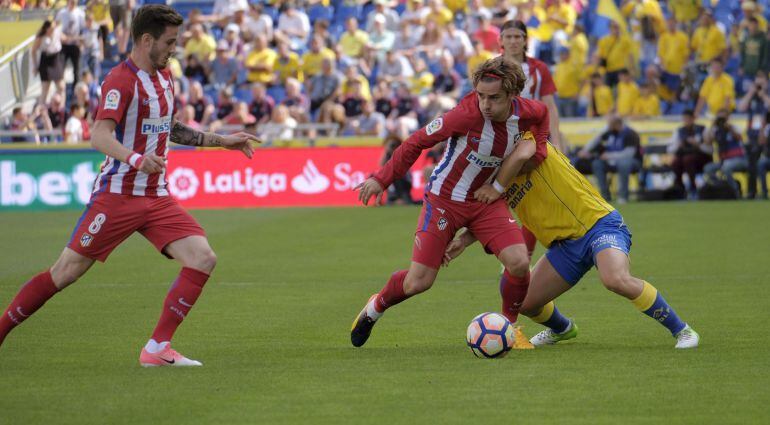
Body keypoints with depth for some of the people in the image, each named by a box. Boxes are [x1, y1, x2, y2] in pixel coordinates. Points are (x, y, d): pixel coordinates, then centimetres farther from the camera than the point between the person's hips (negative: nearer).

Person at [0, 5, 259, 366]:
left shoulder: (163, 77, 14)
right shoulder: (121, 80, -13)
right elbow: (100, 137, -25)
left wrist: (221, 141, 29)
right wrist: (136, 159, -42)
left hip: (157, 198, 7)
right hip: (117, 196, -7)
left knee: (203, 258, -10)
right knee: (65, 272, -4)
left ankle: (157, 349, -8)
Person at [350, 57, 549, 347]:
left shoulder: (526, 112, -13)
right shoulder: (467, 115, -29)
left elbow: (542, 114, 15)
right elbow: (418, 141, -18)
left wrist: (535, 144, -2)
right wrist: (382, 179, -17)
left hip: (486, 200, 4)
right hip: (445, 198, -4)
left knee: (519, 263, -17)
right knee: (418, 282, -6)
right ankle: (376, 308, 27)